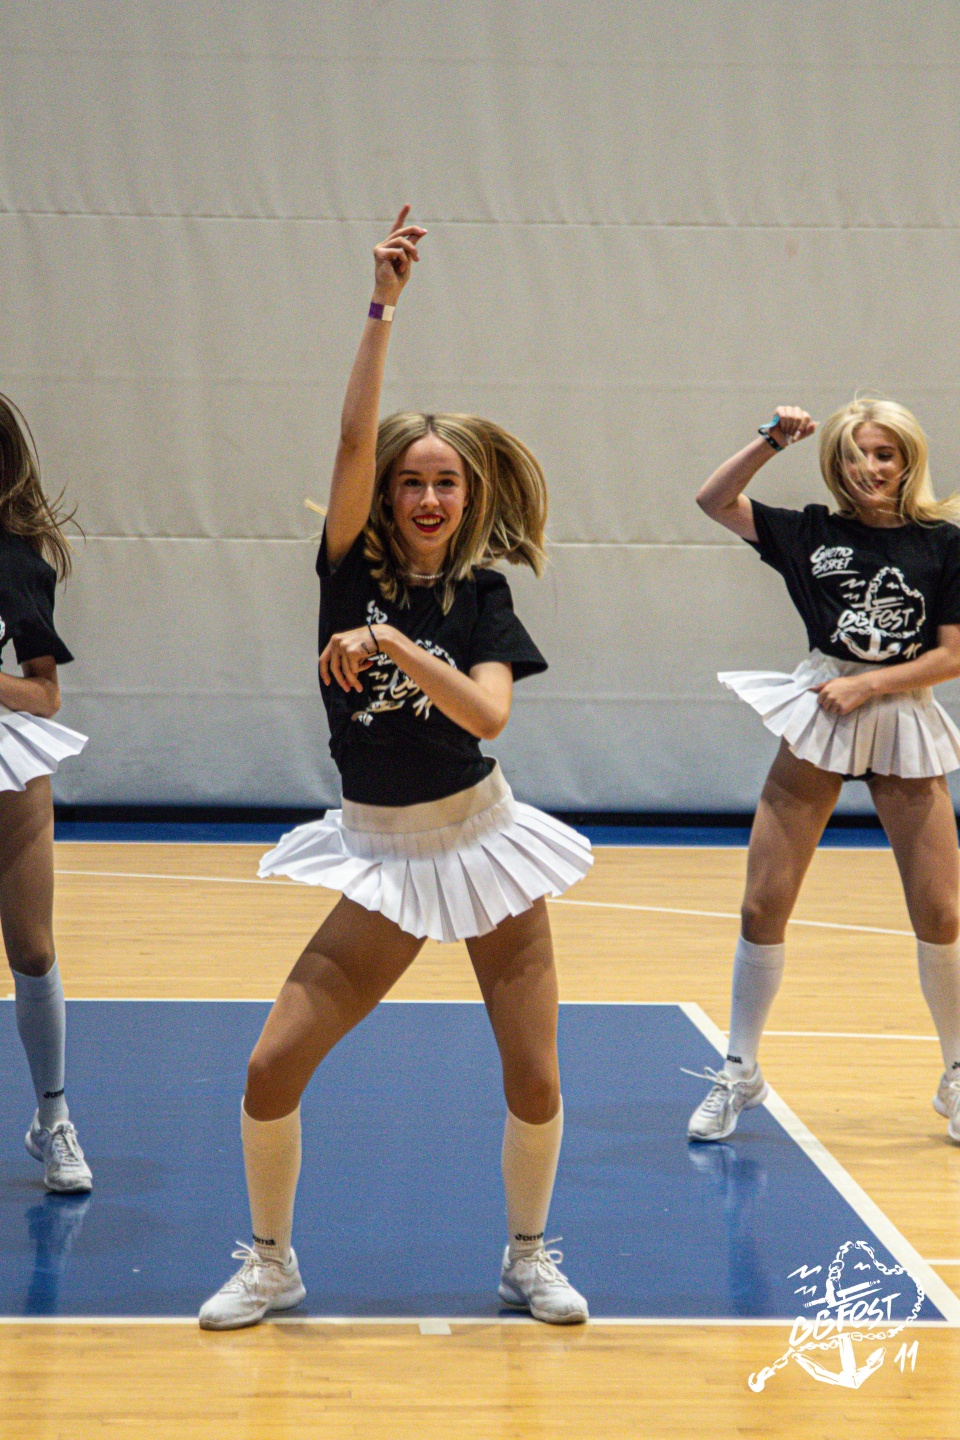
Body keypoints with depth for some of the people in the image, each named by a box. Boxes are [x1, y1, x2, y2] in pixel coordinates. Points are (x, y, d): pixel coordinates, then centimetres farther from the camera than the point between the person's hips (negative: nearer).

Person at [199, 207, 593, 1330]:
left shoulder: (484, 595, -3)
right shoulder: (352, 566, -3)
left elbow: (488, 713, -20)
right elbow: (355, 436, -18)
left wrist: (394, 648, -29)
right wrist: (382, 306, -23)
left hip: (480, 839, 0)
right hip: (381, 854, 0)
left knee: (534, 1082, 1)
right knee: (272, 1068, -8)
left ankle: (528, 1257, 26)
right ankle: (271, 1263, 14)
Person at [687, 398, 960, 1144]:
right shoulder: (813, 533, 2)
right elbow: (715, 501, 1)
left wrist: (868, 685, -12)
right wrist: (772, 441, -8)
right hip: (817, 723, 1)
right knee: (764, 906, 1)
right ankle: (740, 1074, 14)